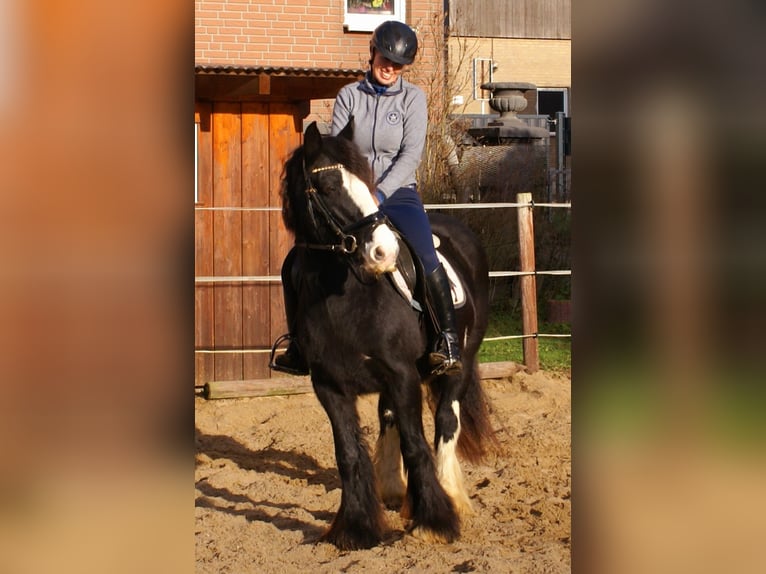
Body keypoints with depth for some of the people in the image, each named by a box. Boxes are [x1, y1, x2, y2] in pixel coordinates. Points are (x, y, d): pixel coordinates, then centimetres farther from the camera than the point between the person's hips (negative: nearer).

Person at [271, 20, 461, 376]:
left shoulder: (413, 97, 1)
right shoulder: (349, 95, 6)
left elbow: (411, 153, -9)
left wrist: (378, 194, -21)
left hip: (398, 192, -3)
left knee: (427, 260, -28)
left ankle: (448, 342, -17)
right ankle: (299, 349, 7)